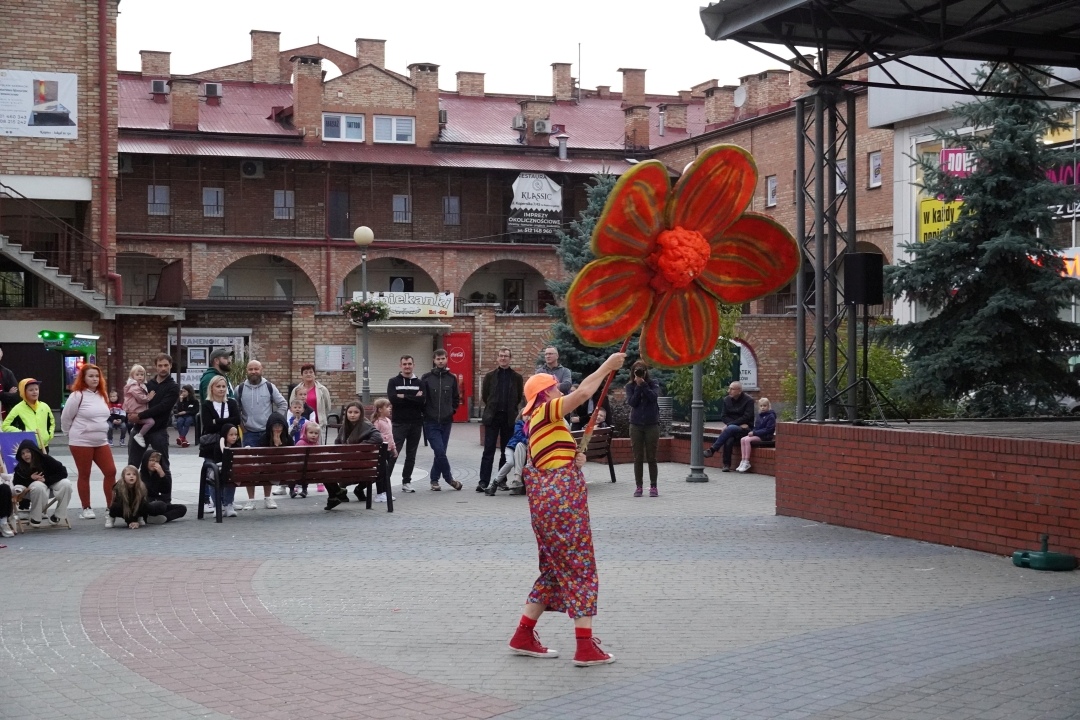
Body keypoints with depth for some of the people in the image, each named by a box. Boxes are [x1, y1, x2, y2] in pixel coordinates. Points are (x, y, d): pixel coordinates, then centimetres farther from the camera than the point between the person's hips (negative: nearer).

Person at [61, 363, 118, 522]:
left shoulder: (103, 395, 10)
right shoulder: (77, 395, -10)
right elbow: (65, 418, -4)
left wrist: (101, 432, 15)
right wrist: (73, 433, 7)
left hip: (101, 442, 6)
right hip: (81, 442, -6)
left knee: (111, 472, -1)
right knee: (84, 475, 4)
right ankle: (86, 508, 14)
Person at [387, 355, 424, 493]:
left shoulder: (419, 382, 8)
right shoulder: (393, 382, 3)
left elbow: (422, 399, -8)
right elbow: (392, 399, -13)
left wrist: (404, 397, -13)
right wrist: (414, 398, -13)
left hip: (416, 423, 3)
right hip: (399, 423, -3)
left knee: (411, 454, 7)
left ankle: (406, 482, 14)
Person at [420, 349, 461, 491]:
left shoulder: (452, 378, 6)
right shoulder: (426, 378, -2)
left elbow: (456, 398, 17)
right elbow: (421, 398, 1)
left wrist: (451, 410, 8)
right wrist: (426, 412, -2)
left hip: (446, 422, 3)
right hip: (431, 422, -3)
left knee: (440, 452, 7)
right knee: (440, 452, -12)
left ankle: (434, 480, 20)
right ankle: (449, 478, 4)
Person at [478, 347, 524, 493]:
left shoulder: (517, 377, 5)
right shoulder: (490, 376, 6)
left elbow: (520, 397, 9)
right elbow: (484, 396, 10)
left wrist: (511, 409, 7)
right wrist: (492, 408, 10)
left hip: (509, 418, 1)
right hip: (492, 417, -1)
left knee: (506, 451, 6)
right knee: (488, 450, -5)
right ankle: (483, 481, -8)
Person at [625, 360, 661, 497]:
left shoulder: (653, 384, 2)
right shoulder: (630, 386, 3)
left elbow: (654, 397, -16)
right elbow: (632, 402, -10)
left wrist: (643, 384, -19)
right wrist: (638, 386, -15)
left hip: (652, 424, -1)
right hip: (636, 425, 1)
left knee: (651, 457, 2)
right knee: (638, 458, 3)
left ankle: (653, 486, 8)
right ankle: (638, 486, 9)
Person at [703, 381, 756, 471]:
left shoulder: (749, 400, -4)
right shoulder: (727, 400, 11)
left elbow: (747, 417, -12)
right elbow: (723, 416, 7)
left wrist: (729, 424, -16)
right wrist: (739, 424, -10)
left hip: (745, 429, -4)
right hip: (731, 427, 4)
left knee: (730, 429, -36)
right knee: (728, 440, -31)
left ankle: (712, 449, -34)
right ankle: (726, 465, -29)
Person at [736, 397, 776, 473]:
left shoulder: (771, 416, -8)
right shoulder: (759, 416, 17)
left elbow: (768, 430, -16)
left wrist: (755, 433, -19)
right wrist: (752, 432, -2)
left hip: (765, 437, -8)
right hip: (757, 435, 8)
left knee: (747, 440, -27)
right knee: (742, 440, -14)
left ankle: (747, 462, -25)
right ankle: (743, 461, -17)